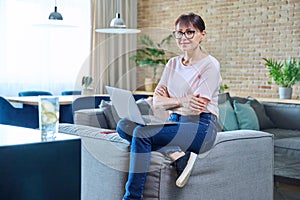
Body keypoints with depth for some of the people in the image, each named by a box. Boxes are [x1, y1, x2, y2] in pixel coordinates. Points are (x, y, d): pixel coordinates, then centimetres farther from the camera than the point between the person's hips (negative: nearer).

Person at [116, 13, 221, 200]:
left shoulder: (210, 65, -6)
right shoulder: (173, 63, 15)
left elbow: (196, 109, -14)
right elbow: (157, 101, 6)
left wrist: (169, 101, -2)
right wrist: (181, 101, -11)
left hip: (201, 126, -7)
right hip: (176, 122, 7)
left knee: (142, 133, -27)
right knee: (124, 126, -12)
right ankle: (176, 153, -24)